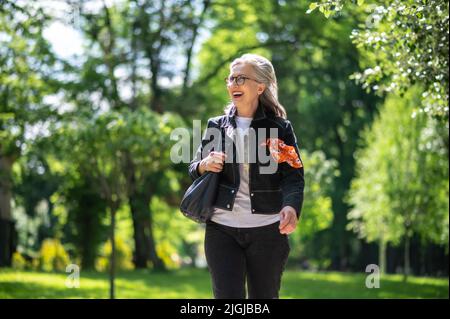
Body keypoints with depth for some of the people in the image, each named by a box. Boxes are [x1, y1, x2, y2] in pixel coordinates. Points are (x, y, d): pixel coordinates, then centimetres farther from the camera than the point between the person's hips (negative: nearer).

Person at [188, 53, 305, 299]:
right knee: (227, 297, -7)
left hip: (267, 230, -1)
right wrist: (205, 165, -10)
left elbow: (293, 176, -7)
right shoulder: (216, 126, 10)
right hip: (222, 229, 1)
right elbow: (193, 170, 16)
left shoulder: (280, 129, 2)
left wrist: (291, 207, -28)